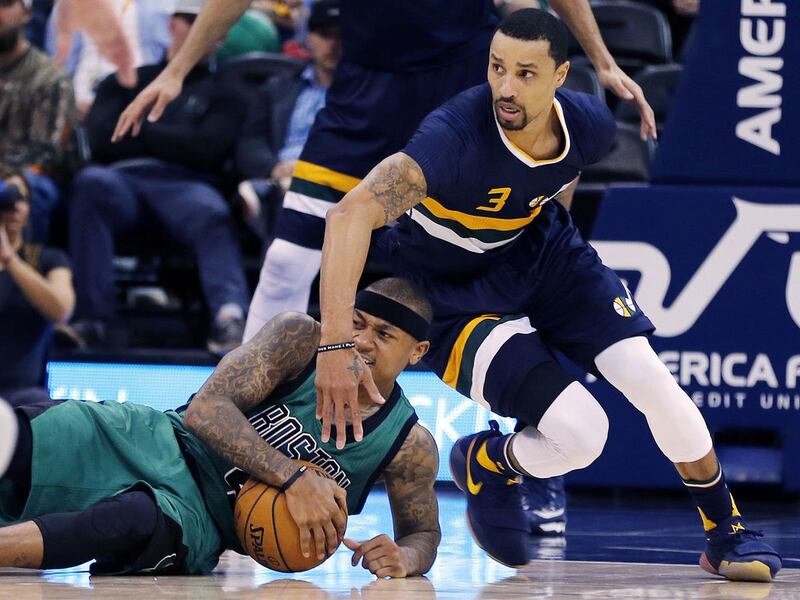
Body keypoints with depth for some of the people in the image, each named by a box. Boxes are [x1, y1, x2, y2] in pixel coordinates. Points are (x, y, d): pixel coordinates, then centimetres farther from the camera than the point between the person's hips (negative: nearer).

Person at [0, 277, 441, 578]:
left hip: (199, 522, -1)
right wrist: (293, 478, -25)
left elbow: (423, 532, 16)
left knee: (136, 520, -41)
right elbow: (205, 409, -13)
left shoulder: (410, 448, 2)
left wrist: (404, 557, -11)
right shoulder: (300, 339, -4)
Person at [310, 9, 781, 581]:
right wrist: (336, 344, -55)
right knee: (582, 433, -19)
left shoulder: (589, 125, -17)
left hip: (542, 253, 5)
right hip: (453, 291, -5)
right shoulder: (457, 133, -36)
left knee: (650, 379, -12)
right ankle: (487, 464, 16)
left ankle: (726, 533, 11)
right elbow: (352, 213, -47)